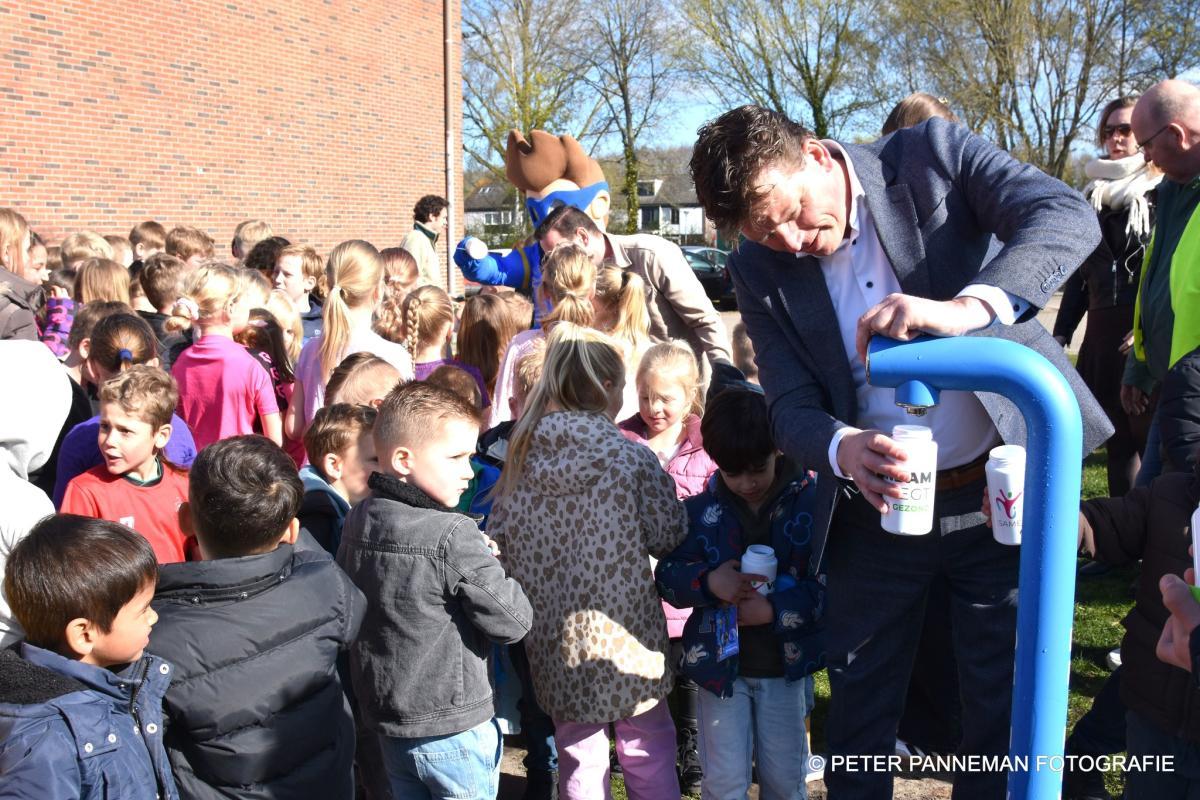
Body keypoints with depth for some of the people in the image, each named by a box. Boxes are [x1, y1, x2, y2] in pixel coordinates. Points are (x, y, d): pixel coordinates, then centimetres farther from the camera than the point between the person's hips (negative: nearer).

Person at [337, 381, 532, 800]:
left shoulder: (357, 521, -1)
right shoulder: (452, 537, -24)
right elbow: (513, 622, -20)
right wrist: (488, 566, -2)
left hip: (385, 718, 7)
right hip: (451, 730, -7)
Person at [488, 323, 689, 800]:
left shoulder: (522, 457, -2)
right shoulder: (630, 457, -14)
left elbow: (496, 538, 1)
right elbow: (668, 536, -8)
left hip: (554, 637, 4)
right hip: (623, 635, -3)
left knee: (578, 755, 17)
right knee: (648, 753, 13)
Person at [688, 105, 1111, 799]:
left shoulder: (932, 156, -10)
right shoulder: (760, 269, -3)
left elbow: (1068, 215, -22)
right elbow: (792, 407, -6)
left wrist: (968, 307, -40)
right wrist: (843, 448, -29)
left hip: (1001, 488, -1)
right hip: (879, 507, 2)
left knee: (1007, 705, 12)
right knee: (859, 708, 14)